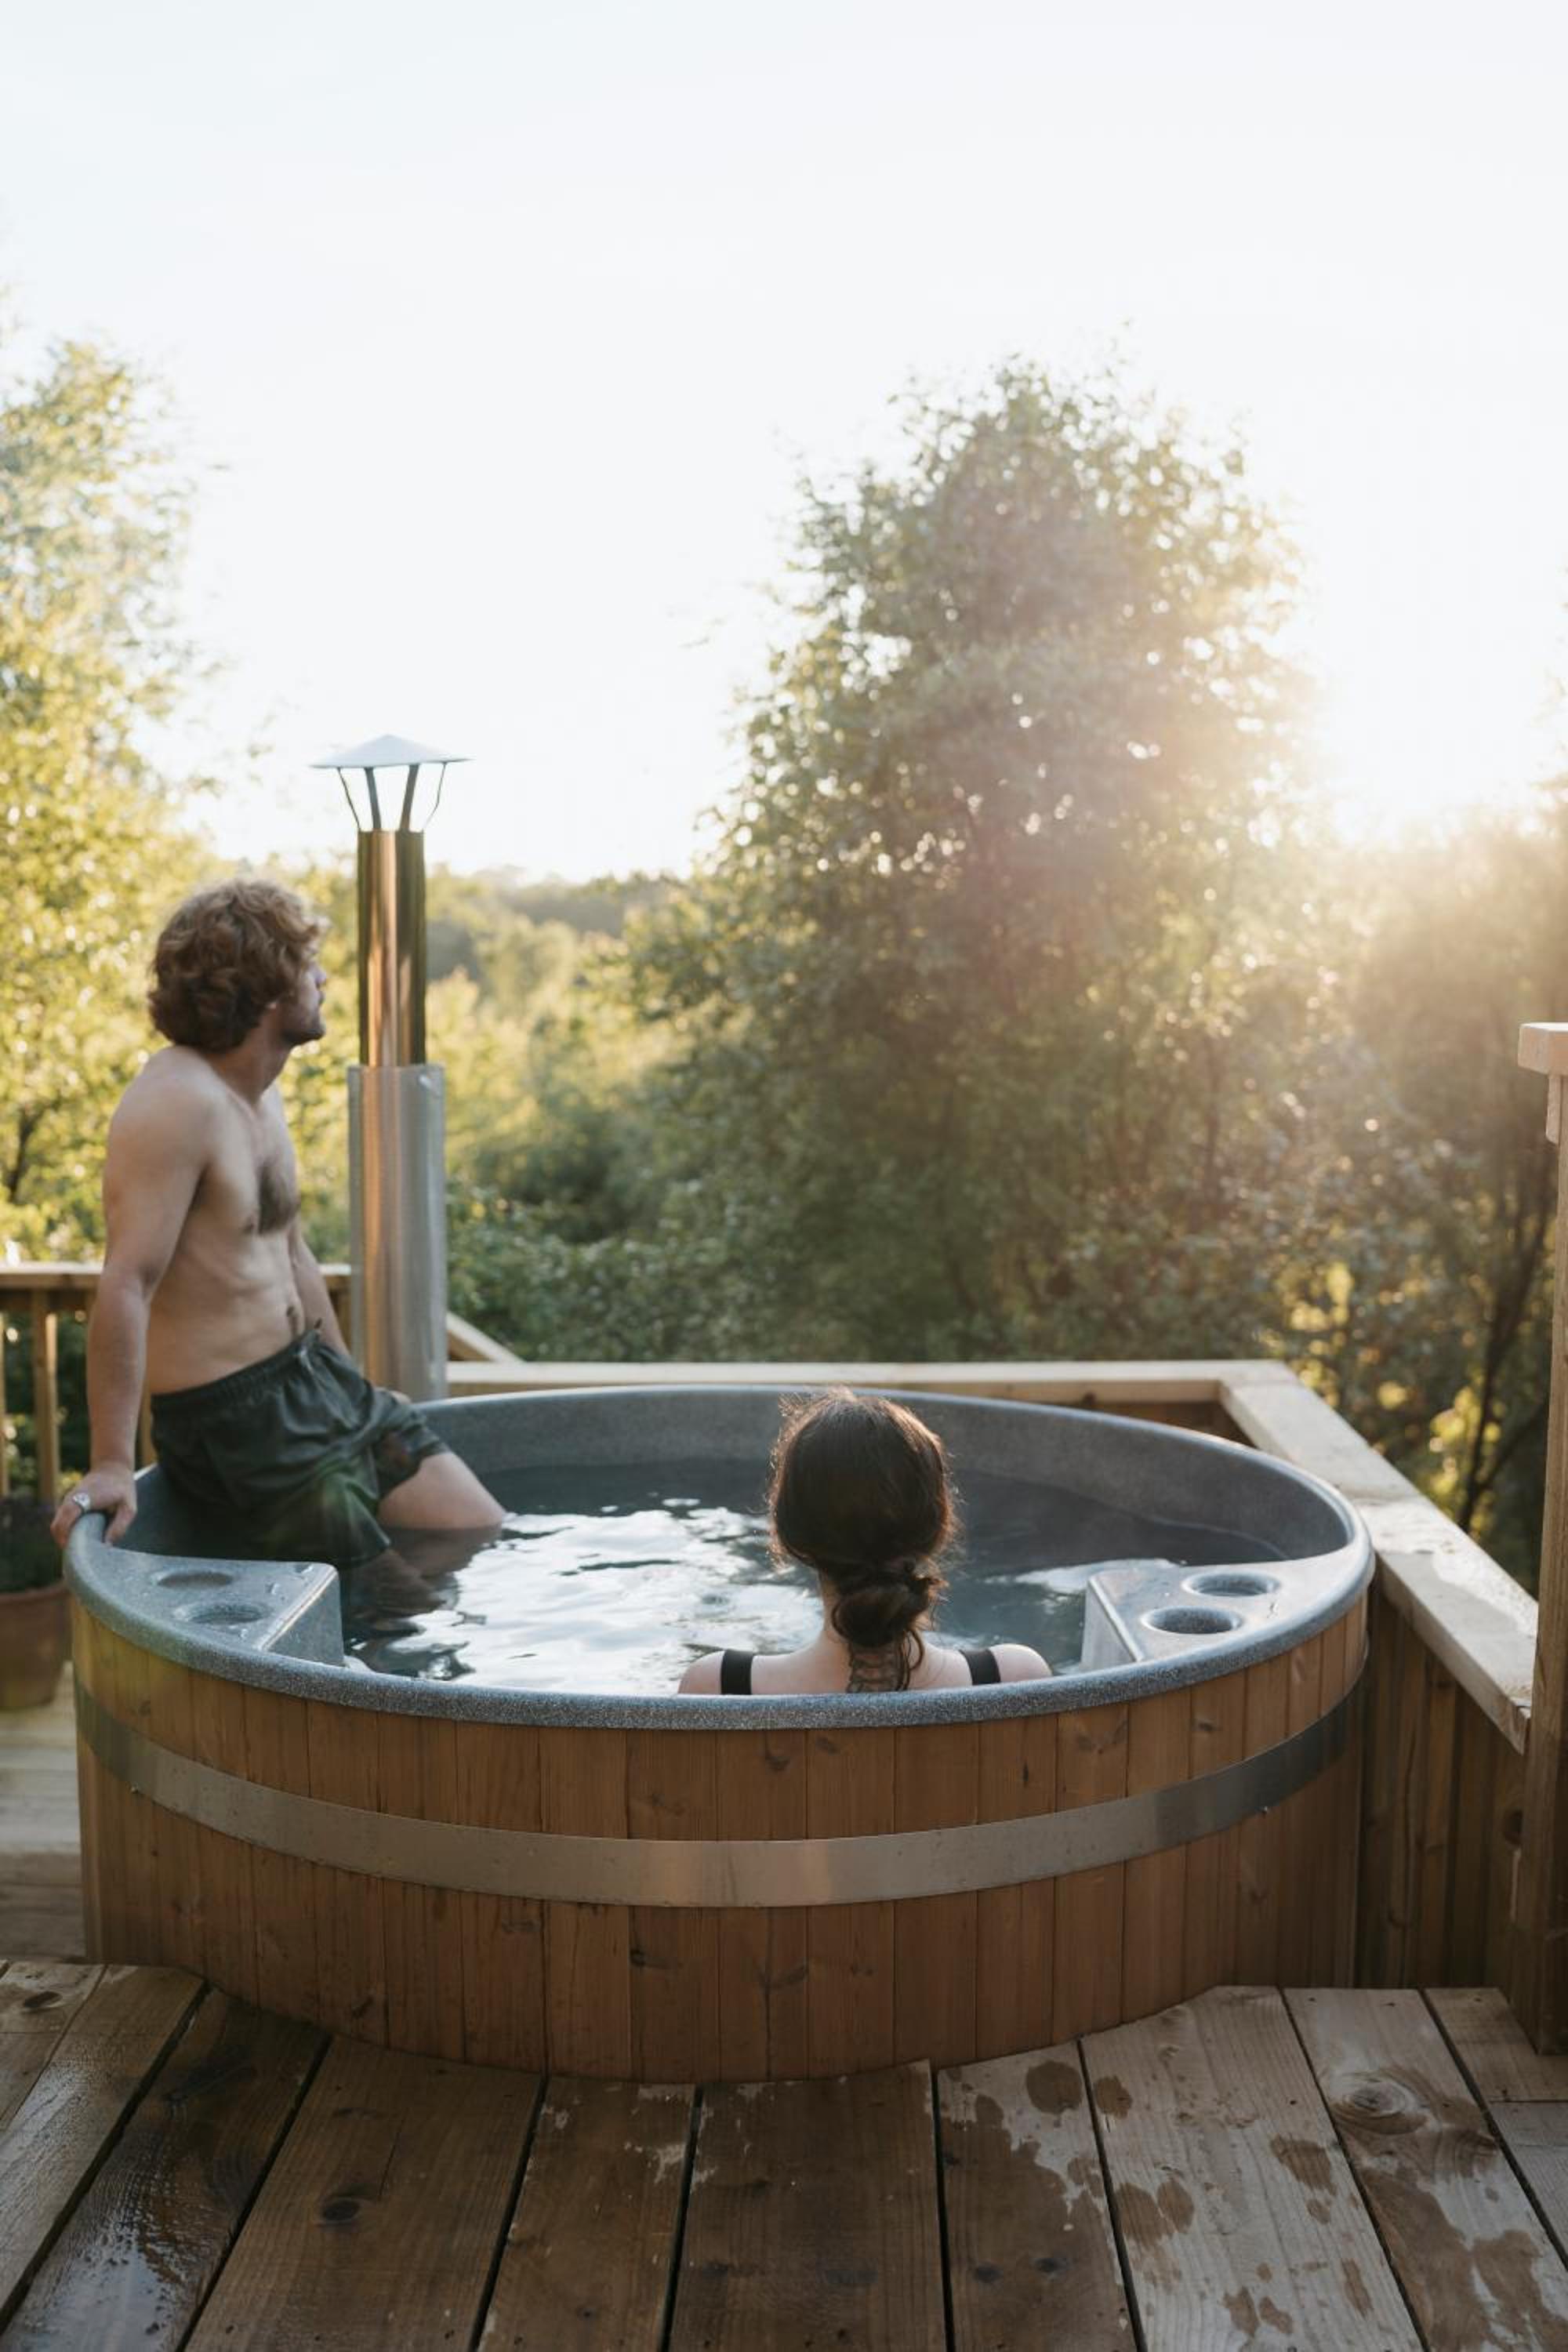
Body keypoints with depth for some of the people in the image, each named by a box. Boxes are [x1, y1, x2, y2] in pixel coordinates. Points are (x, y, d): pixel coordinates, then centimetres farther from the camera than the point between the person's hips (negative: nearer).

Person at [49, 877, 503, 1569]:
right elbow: (127, 1283, -27)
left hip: (314, 1377, 9)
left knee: (485, 1539, 8)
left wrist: (353, 1383, 25)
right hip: (232, 1416, -9)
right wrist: (112, 1465, -30)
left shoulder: (260, 1095, 11)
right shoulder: (178, 1102, -21)